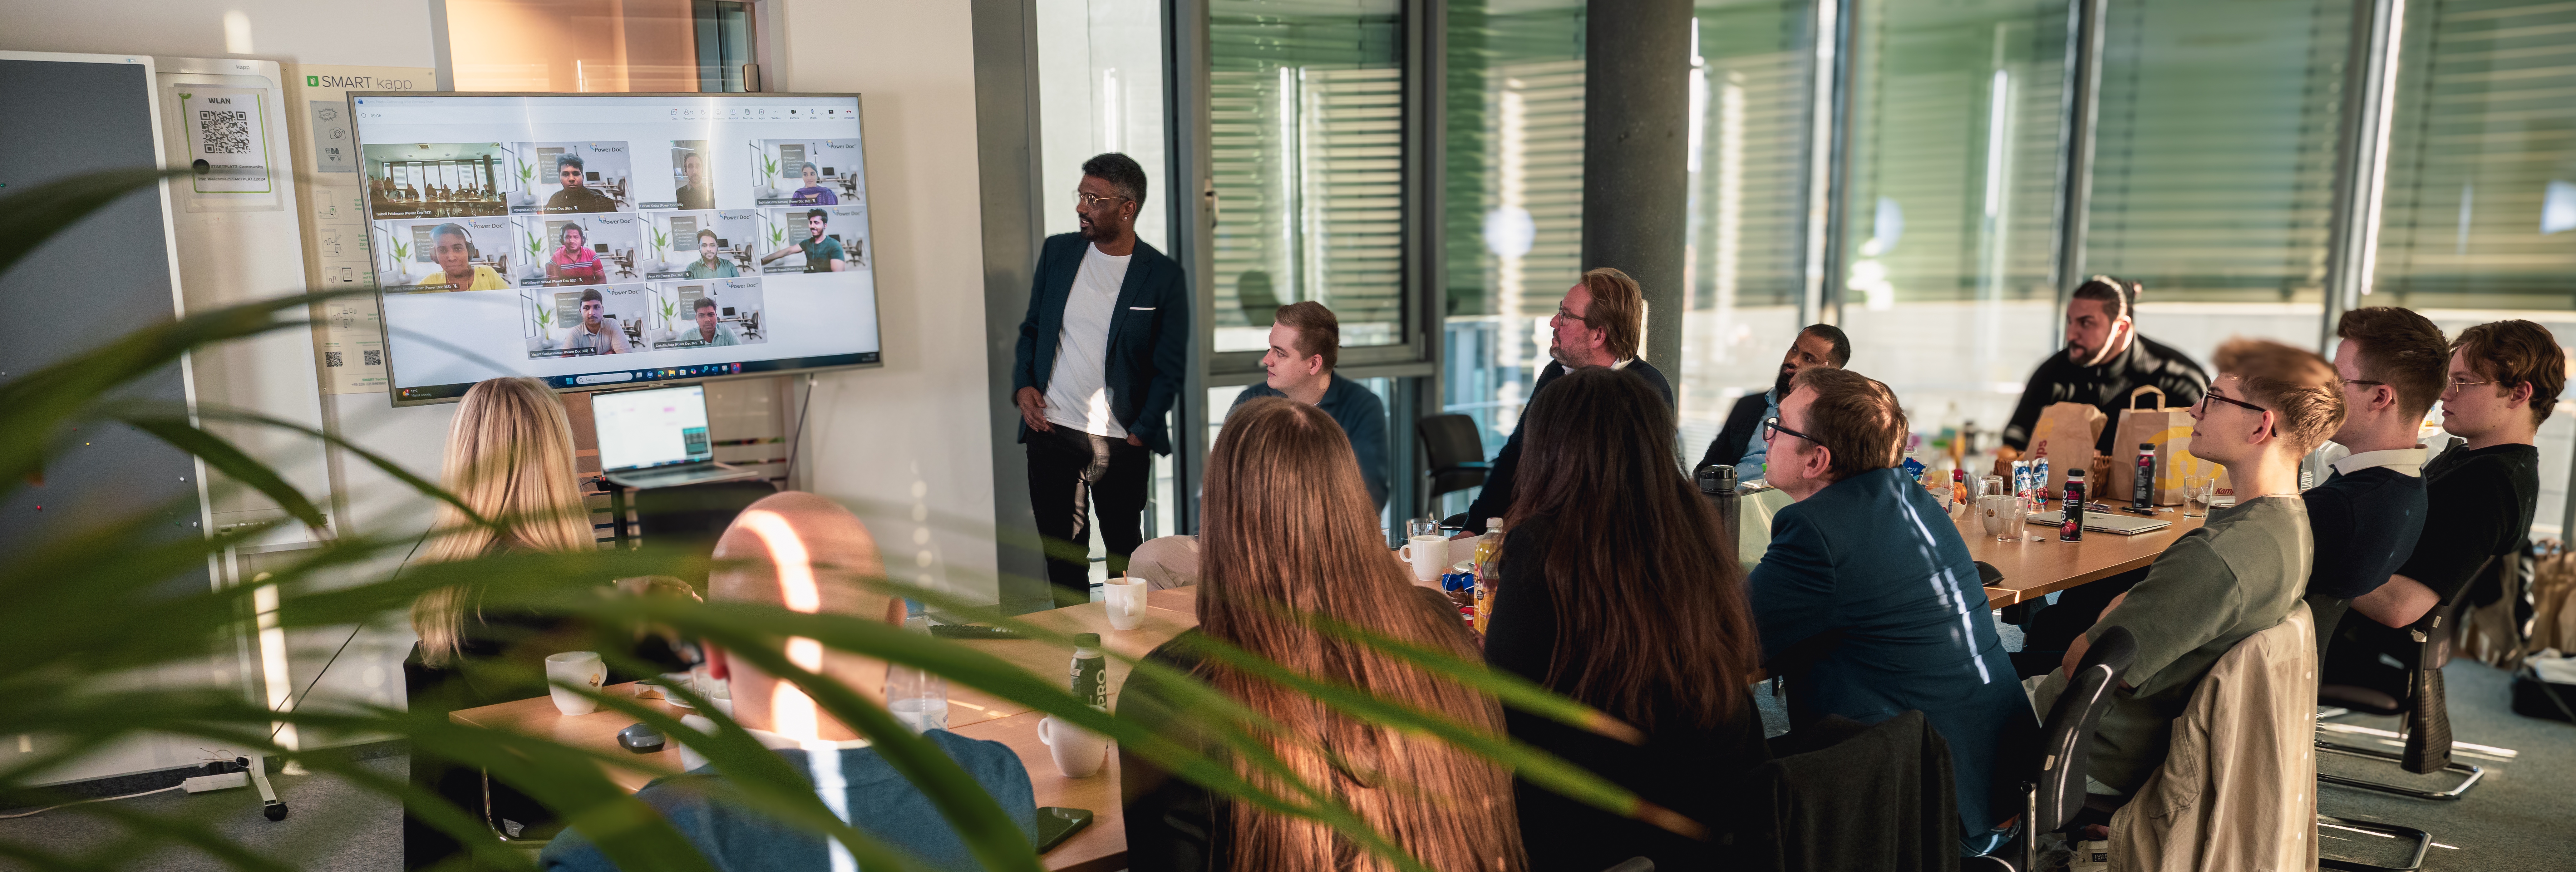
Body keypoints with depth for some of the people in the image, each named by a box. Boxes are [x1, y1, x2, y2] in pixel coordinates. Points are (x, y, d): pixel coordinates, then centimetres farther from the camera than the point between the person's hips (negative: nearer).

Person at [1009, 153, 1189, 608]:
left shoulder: (1163, 276, -4)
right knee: (1062, 551, 6)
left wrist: (1140, 433, -9)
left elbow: (1171, 367, -2)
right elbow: (1031, 328, 15)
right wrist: (1022, 385, -1)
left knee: (1125, 553, 10)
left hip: (1122, 444, -2)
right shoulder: (1058, 252, 6)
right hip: (1052, 432, 2)